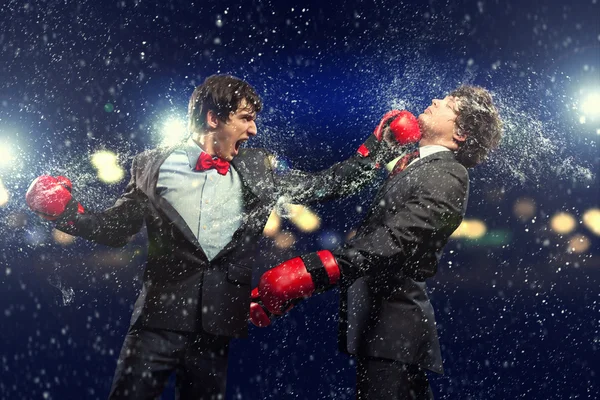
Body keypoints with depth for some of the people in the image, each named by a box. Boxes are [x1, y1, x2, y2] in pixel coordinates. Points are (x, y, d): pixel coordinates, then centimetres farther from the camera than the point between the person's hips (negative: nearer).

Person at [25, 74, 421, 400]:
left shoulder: (257, 169, 9)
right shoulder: (154, 165, 2)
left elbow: (323, 186, 13)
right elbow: (116, 228, 9)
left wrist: (374, 147, 7)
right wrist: (67, 211, -7)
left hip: (215, 326, 3)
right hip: (160, 318, -2)